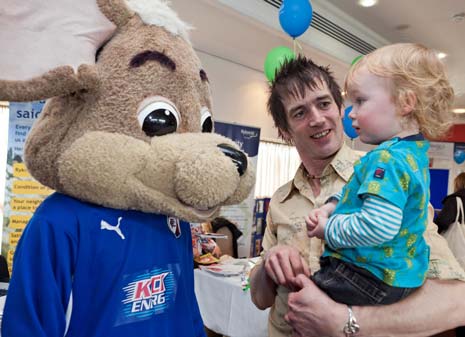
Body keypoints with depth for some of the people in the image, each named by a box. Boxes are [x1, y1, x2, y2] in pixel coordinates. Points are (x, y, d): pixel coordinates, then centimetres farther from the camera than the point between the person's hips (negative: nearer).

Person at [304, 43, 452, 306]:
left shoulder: (387, 160, -26)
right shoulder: (415, 152, 8)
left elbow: (376, 227, -34)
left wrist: (328, 230, -19)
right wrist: (332, 206, 4)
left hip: (374, 277, -10)